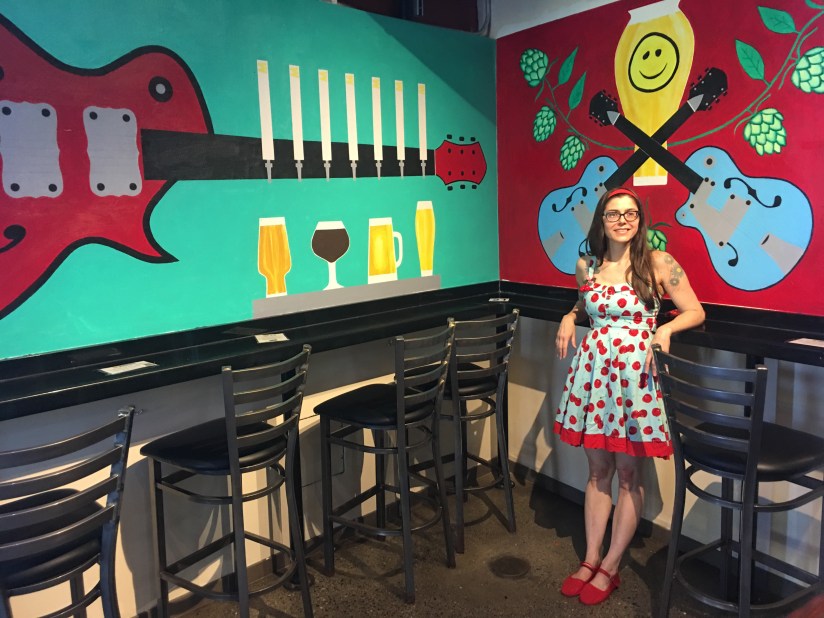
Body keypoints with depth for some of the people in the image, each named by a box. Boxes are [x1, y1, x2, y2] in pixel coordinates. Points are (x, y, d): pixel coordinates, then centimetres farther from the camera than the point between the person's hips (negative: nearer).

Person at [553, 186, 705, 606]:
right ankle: (590, 559, 24)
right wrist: (569, 318, 4)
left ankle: (610, 568, 20)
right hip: (593, 369, 4)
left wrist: (665, 329, -18)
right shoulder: (586, 266, 6)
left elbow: (695, 312, 0)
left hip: (635, 372, -3)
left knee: (628, 474, 6)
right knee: (598, 471, 12)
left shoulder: (658, 263, -5)